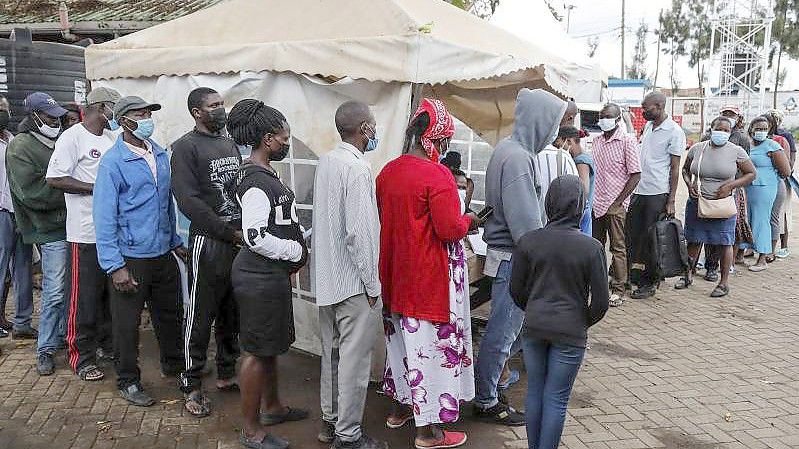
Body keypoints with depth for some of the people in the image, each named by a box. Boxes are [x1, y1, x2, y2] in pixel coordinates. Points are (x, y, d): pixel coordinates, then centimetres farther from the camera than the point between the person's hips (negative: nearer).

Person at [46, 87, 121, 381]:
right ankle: (82, 357, 11)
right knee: (84, 297, 0)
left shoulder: (112, 138, 12)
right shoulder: (73, 137, -10)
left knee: (112, 291, 17)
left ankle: (107, 342, 32)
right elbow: (54, 178, -16)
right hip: (86, 233, -7)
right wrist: (98, 188, -18)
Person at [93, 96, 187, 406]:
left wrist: (175, 241, 17)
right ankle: (128, 381, 25)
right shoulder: (113, 162, -13)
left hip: (164, 254, 6)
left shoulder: (161, 154, 6)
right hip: (131, 258, -6)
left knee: (171, 313, 20)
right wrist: (115, 266, -18)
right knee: (127, 323, 7)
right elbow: (104, 216, -15)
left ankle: (173, 363, 41)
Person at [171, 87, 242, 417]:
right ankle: (191, 386, 15)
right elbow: (188, 201, -14)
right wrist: (229, 233, -14)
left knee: (232, 313, 14)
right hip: (208, 241, -6)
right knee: (201, 316, 2)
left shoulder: (230, 144, 15)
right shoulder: (186, 146, -6)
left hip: (240, 239, 6)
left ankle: (226, 374, 29)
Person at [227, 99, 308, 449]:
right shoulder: (256, 183, -21)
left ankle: (271, 406, 40)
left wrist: (297, 242, 11)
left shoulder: (263, 173, 10)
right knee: (257, 350, 1)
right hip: (260, 276, -10)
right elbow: (256, 238, -26)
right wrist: (296, 251, -14)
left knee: (271, 344, 22)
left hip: (271, 273, 10)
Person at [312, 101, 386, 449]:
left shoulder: (325, 161, 7)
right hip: (354, 281, -9)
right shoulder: (357, 168, -19)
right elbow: (361, 231, -22)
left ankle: (330, 421, 32)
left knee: (332, 352, 18)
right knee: (354, 359, 2)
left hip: (327, 277, 9)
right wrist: (372, 284, -15)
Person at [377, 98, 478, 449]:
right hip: (431, 278, -8)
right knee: (431, 345, 3)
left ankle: (400, 407, 38)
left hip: (397, 273, 8)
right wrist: (468, 220, -2)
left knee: (402, 337, 21)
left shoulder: (388, 171, 4)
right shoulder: (436, 175, -19)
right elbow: (450, 230, -20)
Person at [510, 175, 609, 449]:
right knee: (556, 398, 7)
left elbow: (516, 290, 2)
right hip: (570, 332, -2)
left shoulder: (528, 241, -5)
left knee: (535, 391, 17)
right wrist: (584, 323, 11)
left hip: (534, 327, 3)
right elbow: (601, 301, -7)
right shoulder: (591, 247, -11)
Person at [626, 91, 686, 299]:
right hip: (638, 190, 7)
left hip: (658, 194, -7)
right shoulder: (648, 126, 12)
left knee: (652, 239, 1)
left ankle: (650, 283, 12)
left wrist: (671, 201, -12)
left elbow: (675, 168, -9)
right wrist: (630, 188, 15)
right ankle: (633, 277, 21)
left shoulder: (674, 132, -9)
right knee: (632, 235, 9)